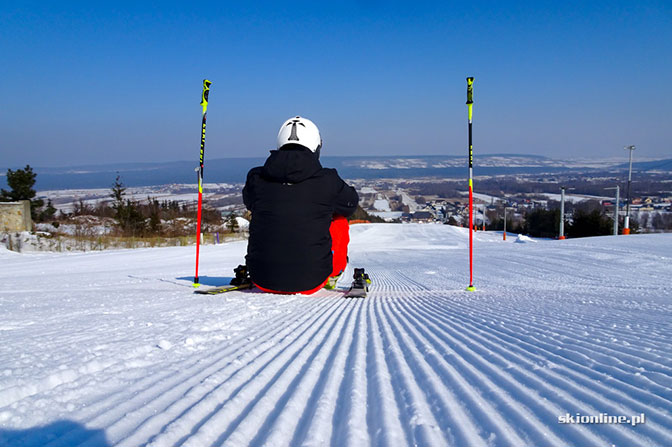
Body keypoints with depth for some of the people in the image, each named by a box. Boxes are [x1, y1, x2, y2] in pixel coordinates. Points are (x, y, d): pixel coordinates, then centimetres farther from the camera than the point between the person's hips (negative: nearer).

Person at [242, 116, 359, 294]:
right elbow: (351, 204, 12)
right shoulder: (327, 181, -9)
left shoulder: (256, 178, -3)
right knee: (339, 221, 23)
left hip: (263, 281, 3)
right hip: (310, 283, -2)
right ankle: (331, 277, 38)